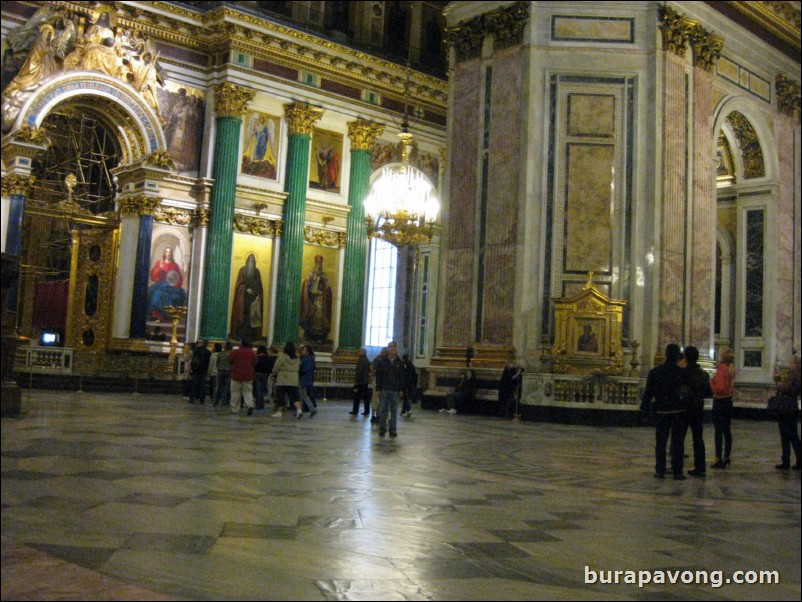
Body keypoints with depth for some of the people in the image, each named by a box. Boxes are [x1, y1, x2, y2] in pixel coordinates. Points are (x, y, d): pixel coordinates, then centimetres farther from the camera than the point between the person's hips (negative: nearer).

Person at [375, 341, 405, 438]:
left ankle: (393, 430, 11)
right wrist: (378, 389, -3)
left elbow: (402, 377, 5)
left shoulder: (400, 363, 5)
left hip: (395, 390, 0)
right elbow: (378, 376, 3)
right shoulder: (382, 362, 3)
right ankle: (382, 429, 11)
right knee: (383, 410, 2)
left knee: (394, 411, 5)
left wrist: (401, 389, -2)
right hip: (384, 390, 0)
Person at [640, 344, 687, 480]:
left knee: (660, 442, 8)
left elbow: (648, 392, -2)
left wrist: (644, 407, 4)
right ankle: (677, 472, 6)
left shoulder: (655, 372, -3)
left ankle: (660, 471, 9)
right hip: (679, 411, -1)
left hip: (661, 412, 1)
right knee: (677, 443, 5)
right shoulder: (682, 372, -6)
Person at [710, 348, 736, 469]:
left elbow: (720, 388, -22)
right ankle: (726, 457, 19)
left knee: (718, 431, -4)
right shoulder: (731, 369, 8)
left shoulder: (721, 369, -18)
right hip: (728, 400, 8)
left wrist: (711, 383, -7)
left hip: (719, 401, -8)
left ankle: (718, 458, -2)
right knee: (727, 430, 12)